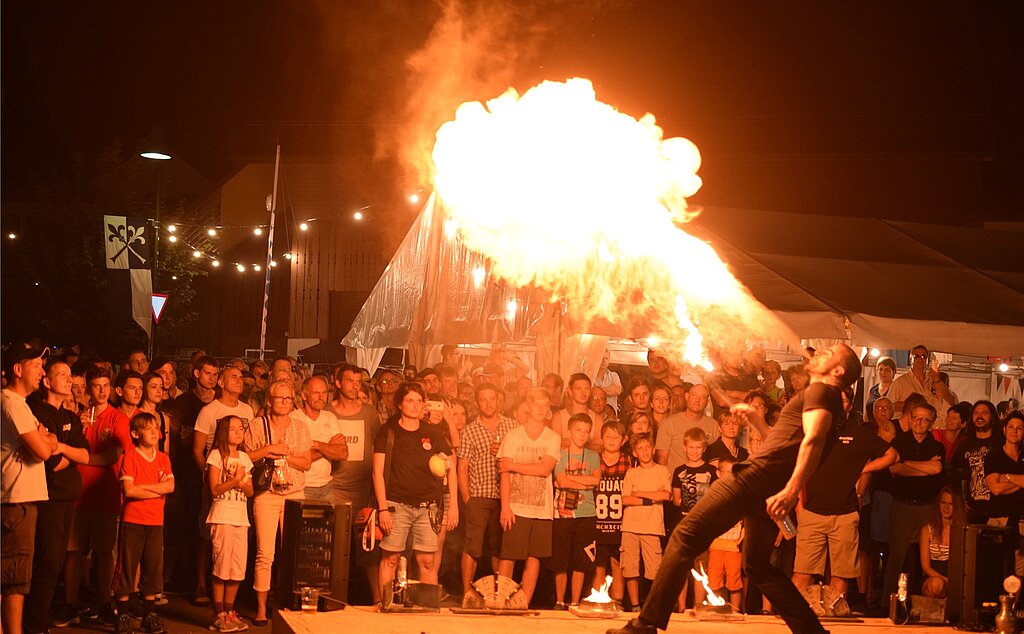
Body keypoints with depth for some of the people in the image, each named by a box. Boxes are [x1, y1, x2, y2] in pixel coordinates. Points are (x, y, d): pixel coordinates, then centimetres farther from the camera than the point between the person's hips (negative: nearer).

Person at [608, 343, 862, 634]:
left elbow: (813, 439, -19)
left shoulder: (820, 390, -2)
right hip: (772, 487, 10)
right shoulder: (832, 402, 27)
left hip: (759, 475, -10)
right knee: (759, 566, 23)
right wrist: (757, 421, 32)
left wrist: (792, 490, -31)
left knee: (685, 537, -10)